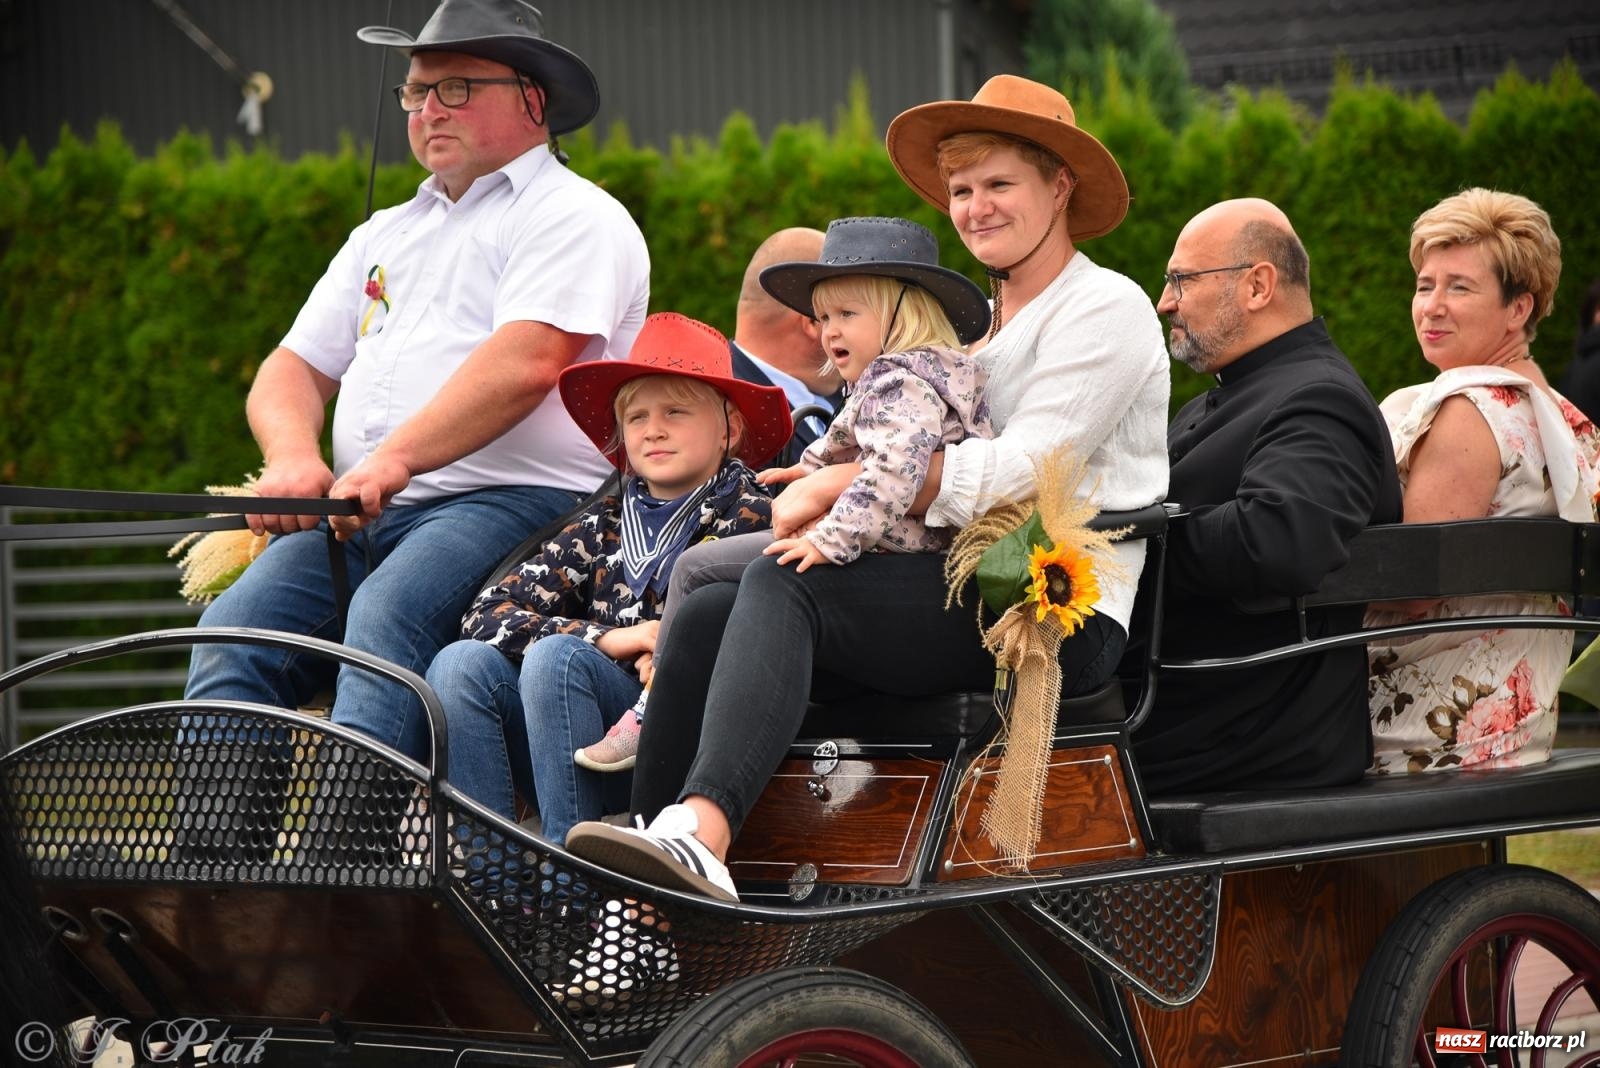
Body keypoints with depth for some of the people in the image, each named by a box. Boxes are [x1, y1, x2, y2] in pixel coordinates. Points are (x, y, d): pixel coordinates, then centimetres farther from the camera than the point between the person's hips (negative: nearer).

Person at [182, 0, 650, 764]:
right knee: (233, 630, -19)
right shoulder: (385, 235, 28)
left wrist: (394, 460, -23)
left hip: (515, 501, -7)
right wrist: (293, 458, -2)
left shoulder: (573, 217, 4)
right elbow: (293, 370, 22)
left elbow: (527, 364, -13)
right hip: (360, 521, 7)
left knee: (385, 618, -35)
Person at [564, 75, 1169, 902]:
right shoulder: (977, 323, 26)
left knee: (783, 586, -29)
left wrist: (843, 484, -14)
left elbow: (1019, 474, -14)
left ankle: (703, 829, -49)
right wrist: (826, 486, -6)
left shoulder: (1104, 307, 0)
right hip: (963, 594, 8)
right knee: (705, 615, -12)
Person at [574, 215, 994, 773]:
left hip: (889, 554, -12)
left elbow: (895, 465, -35)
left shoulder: (901, 381, -16)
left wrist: (833, 538, -39)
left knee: (698, 567, -3)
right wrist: (813, 466, 54)